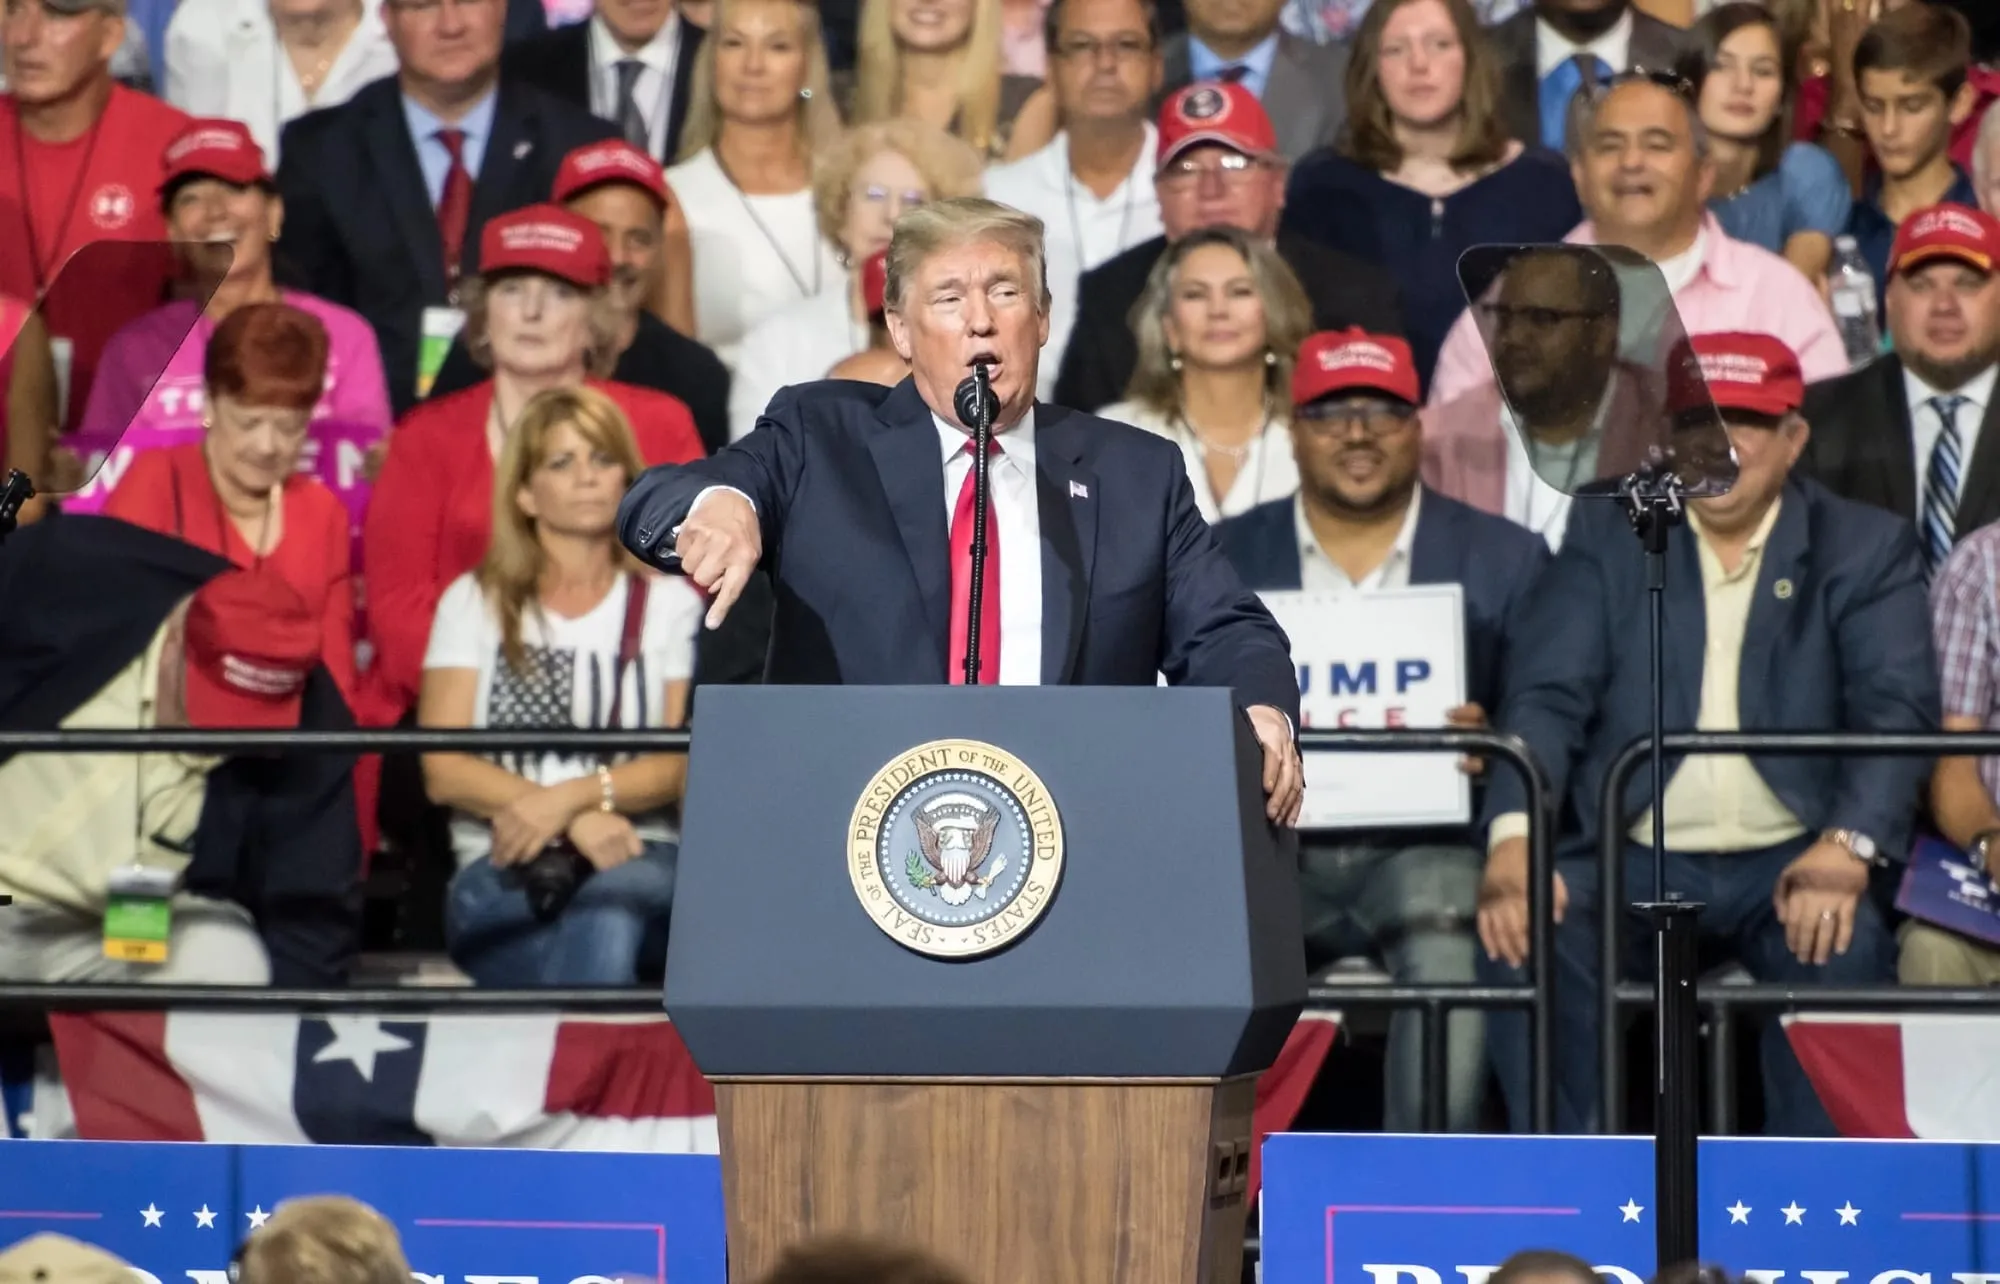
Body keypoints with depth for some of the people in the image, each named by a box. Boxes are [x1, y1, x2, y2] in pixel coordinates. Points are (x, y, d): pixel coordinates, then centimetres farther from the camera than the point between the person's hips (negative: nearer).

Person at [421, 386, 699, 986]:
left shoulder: (669, 603, 17)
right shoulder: (474, 601, 14)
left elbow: (679, 766, 5)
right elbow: (444, 770, 1)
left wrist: (574, 795, -14)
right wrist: (576, 823, -13)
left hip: (641, 856, 1)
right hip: (502, 871, -1)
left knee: (614, 898, -40)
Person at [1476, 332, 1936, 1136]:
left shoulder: (1867, 550, 8)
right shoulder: (1607, 536, 10)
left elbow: (1897, 711, -5)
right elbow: (1546, 697, -2)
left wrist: (1847, 846, -26)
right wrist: (1513, 836, -22)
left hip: (1789, 858, -1)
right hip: (1635, 857, 1)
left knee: (1841, 946, -32)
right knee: (1523, 932, -28)